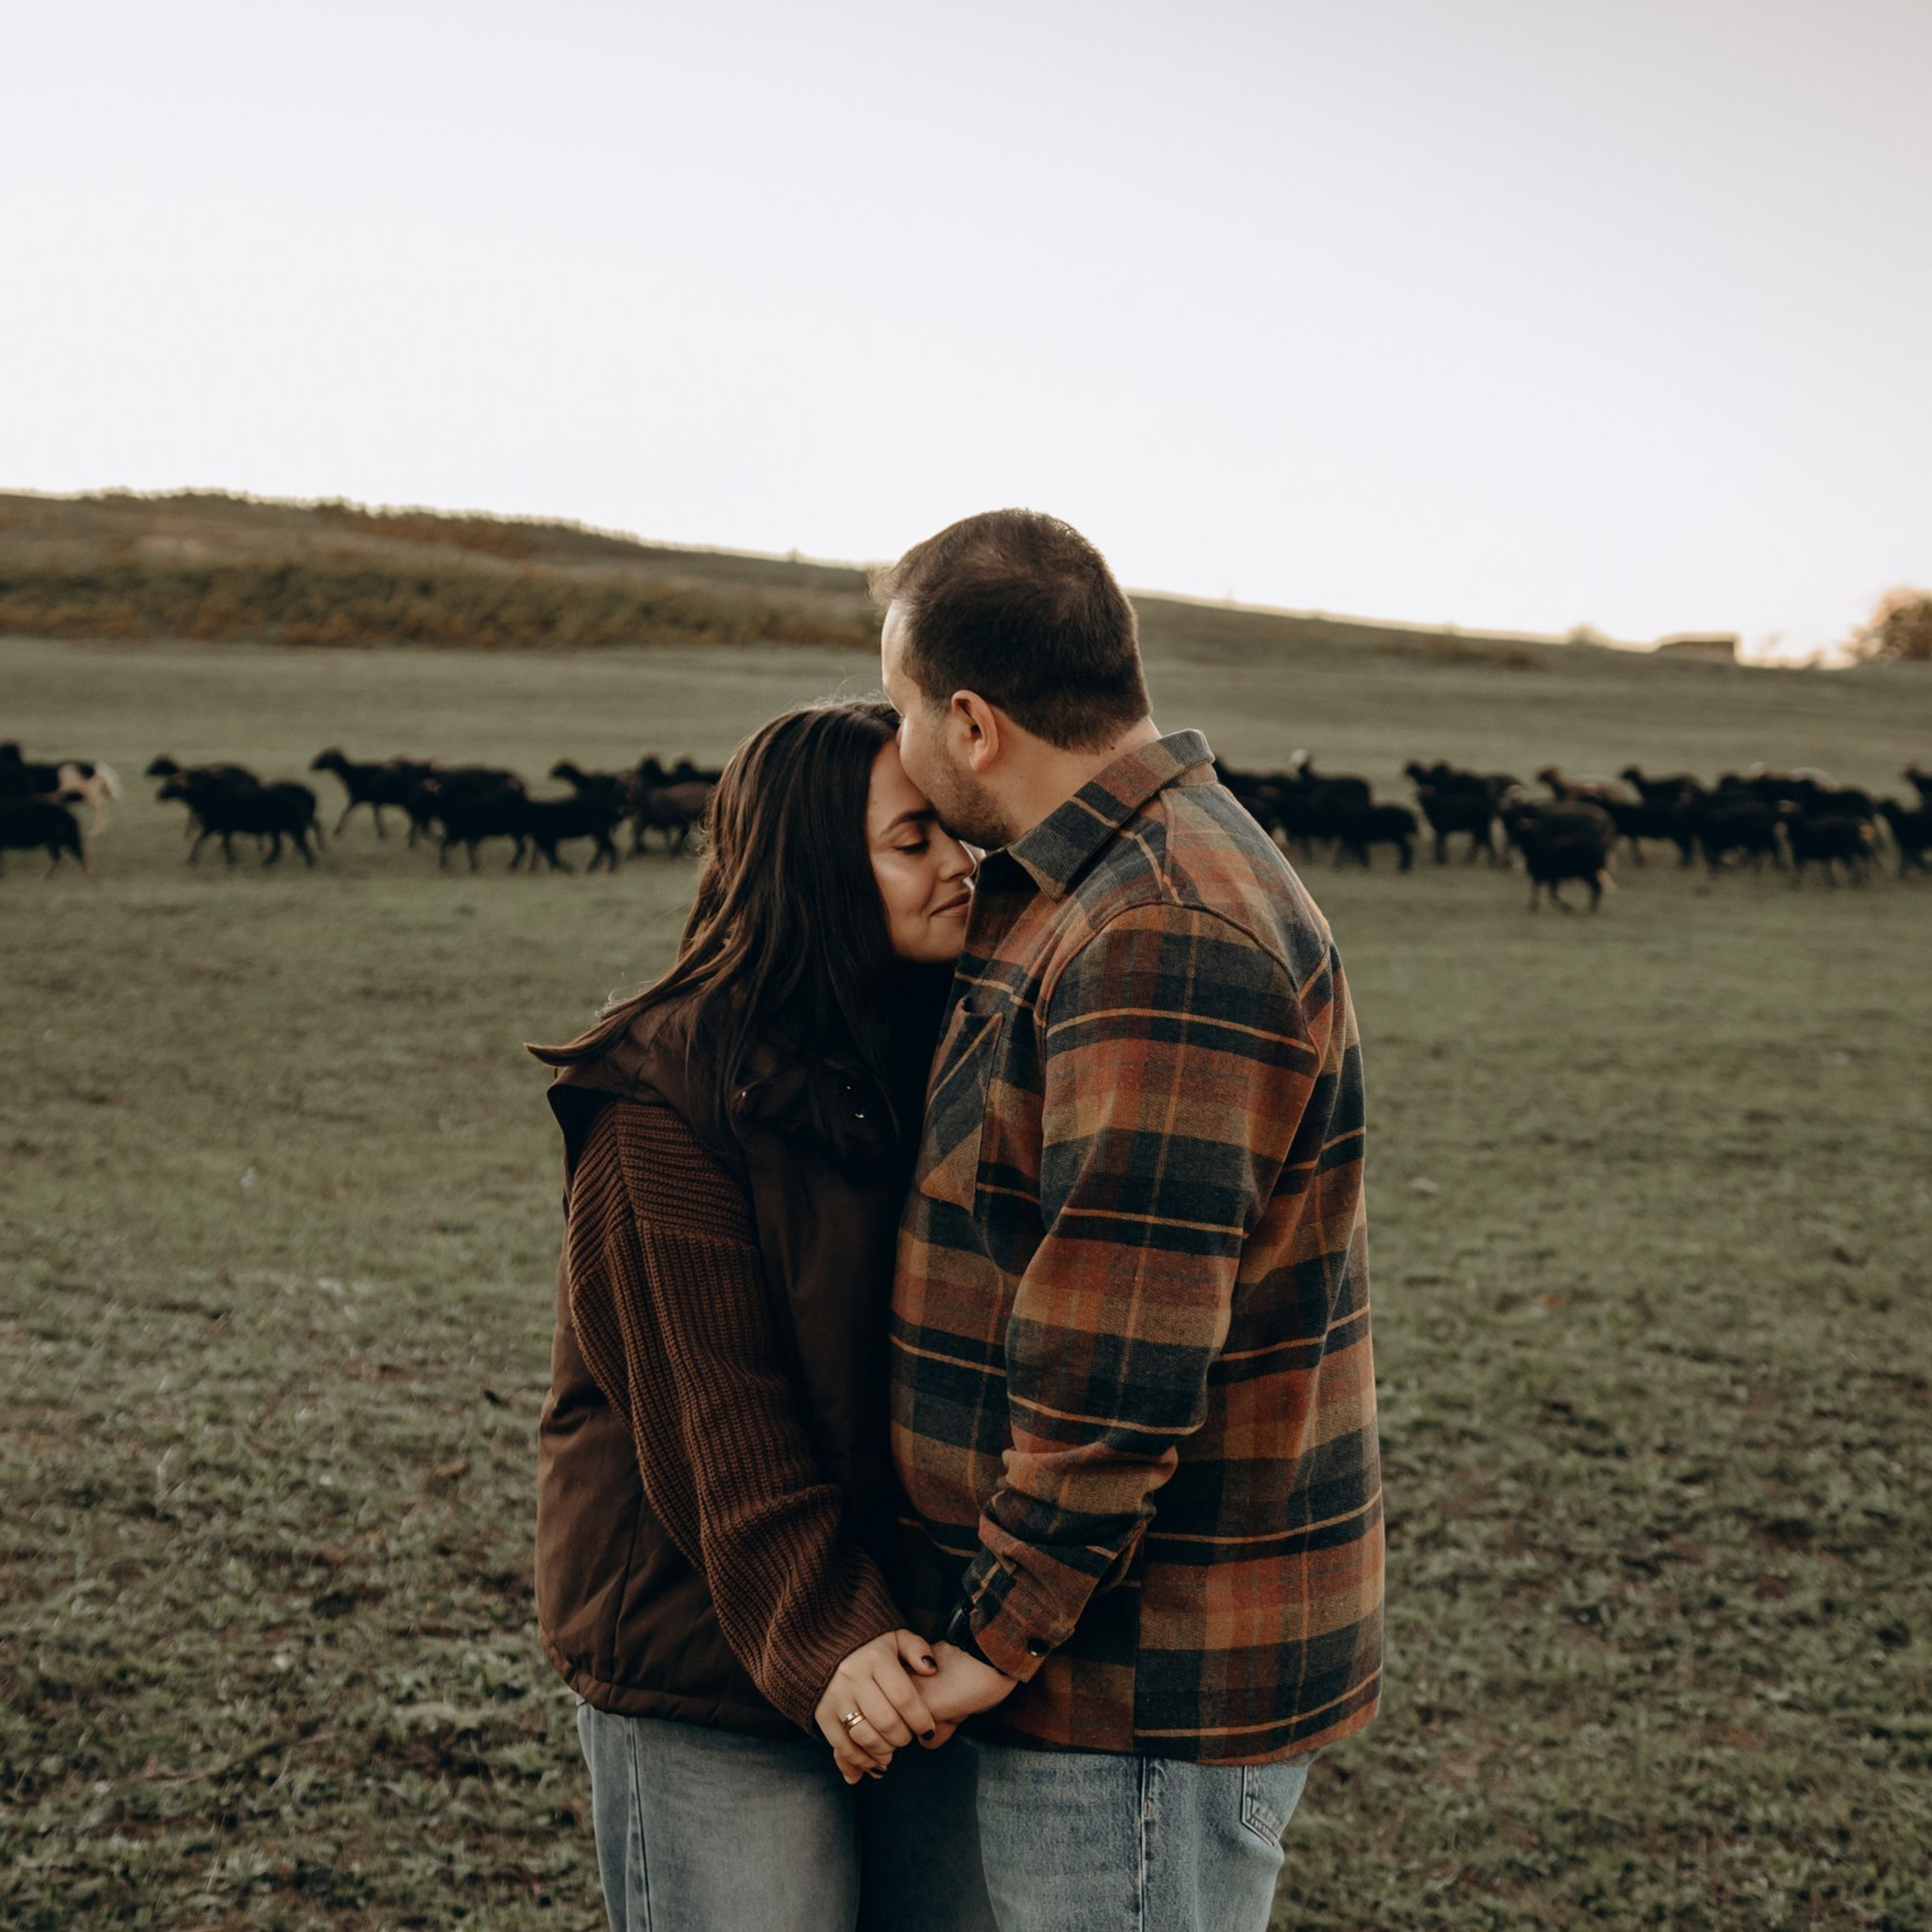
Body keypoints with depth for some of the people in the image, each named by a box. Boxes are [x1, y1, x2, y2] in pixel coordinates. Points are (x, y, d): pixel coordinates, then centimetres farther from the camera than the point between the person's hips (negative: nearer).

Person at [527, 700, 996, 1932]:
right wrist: (819, 1643, -25)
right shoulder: (670, 1095, -14)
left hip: (926, 1645, 6)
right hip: (715, 1669, -6)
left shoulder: (953, 1047, 5)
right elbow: (712, 1415, -18)